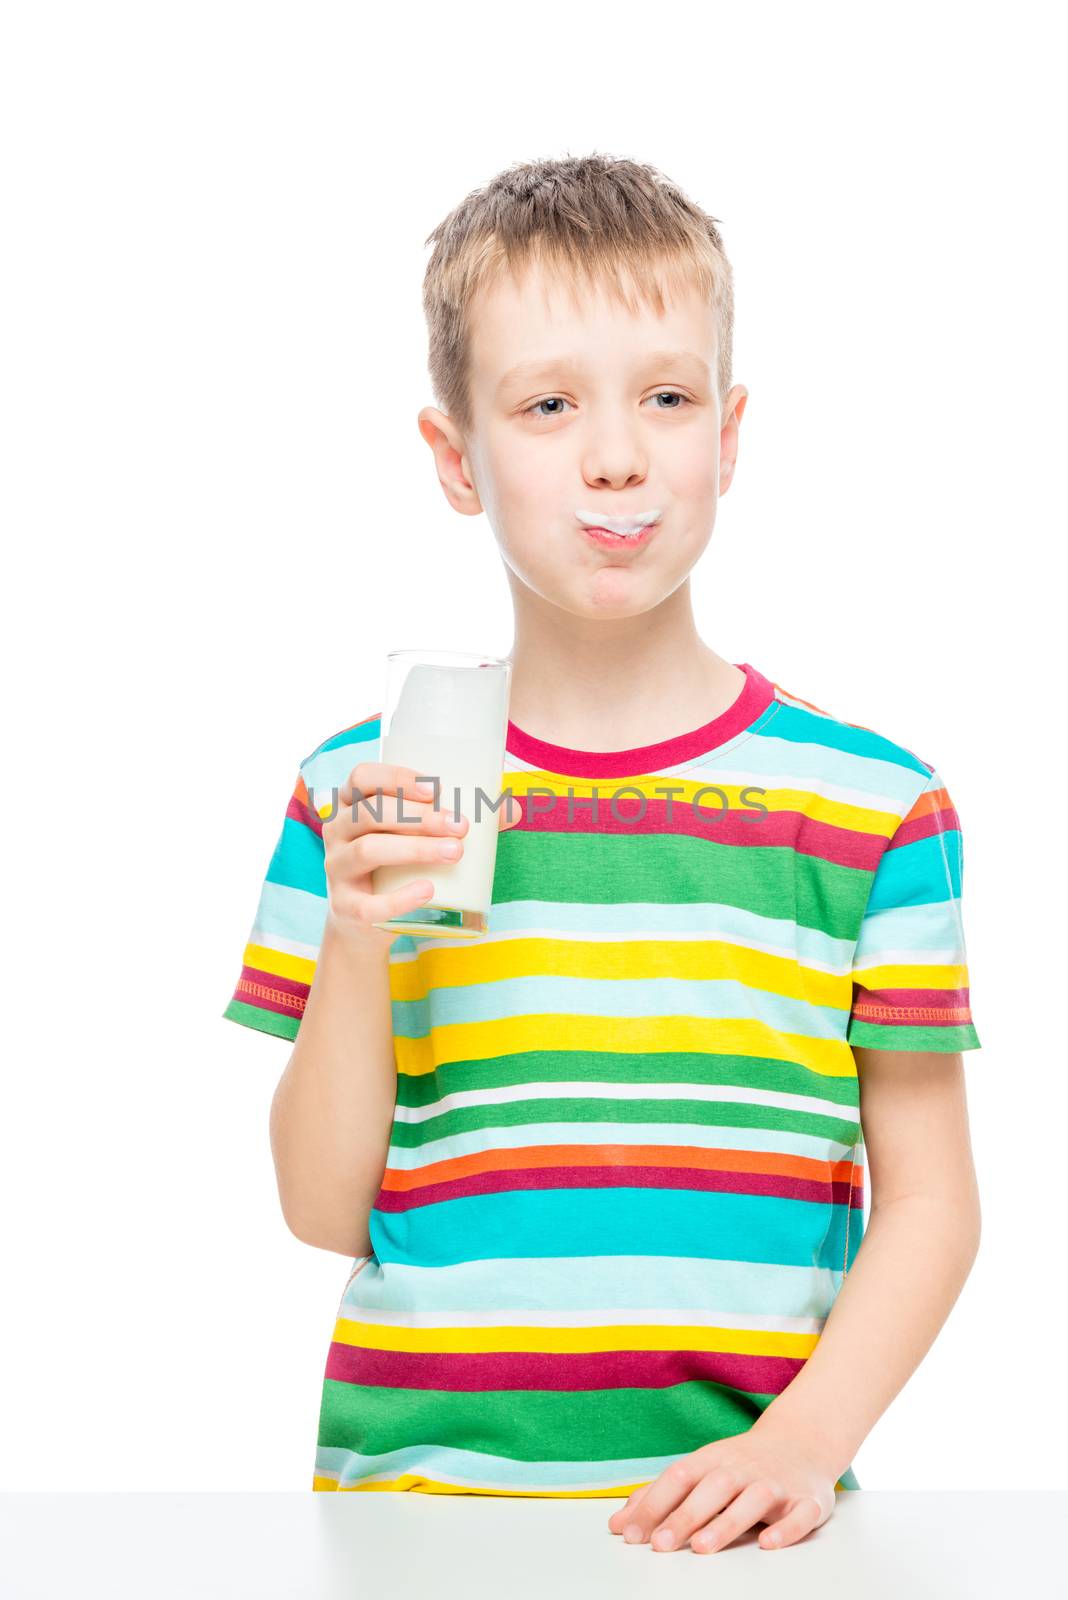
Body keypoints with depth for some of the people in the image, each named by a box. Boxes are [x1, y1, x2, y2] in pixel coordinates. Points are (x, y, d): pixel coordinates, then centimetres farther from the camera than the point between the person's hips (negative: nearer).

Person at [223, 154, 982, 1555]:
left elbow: (928, 1200, 6)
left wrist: (803, 1441, -8)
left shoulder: (874, 807, 3)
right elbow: (323, 1214, 7)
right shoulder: (361, 794, 5)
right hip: (418, 1490, 0)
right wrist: (355, 946, -7)